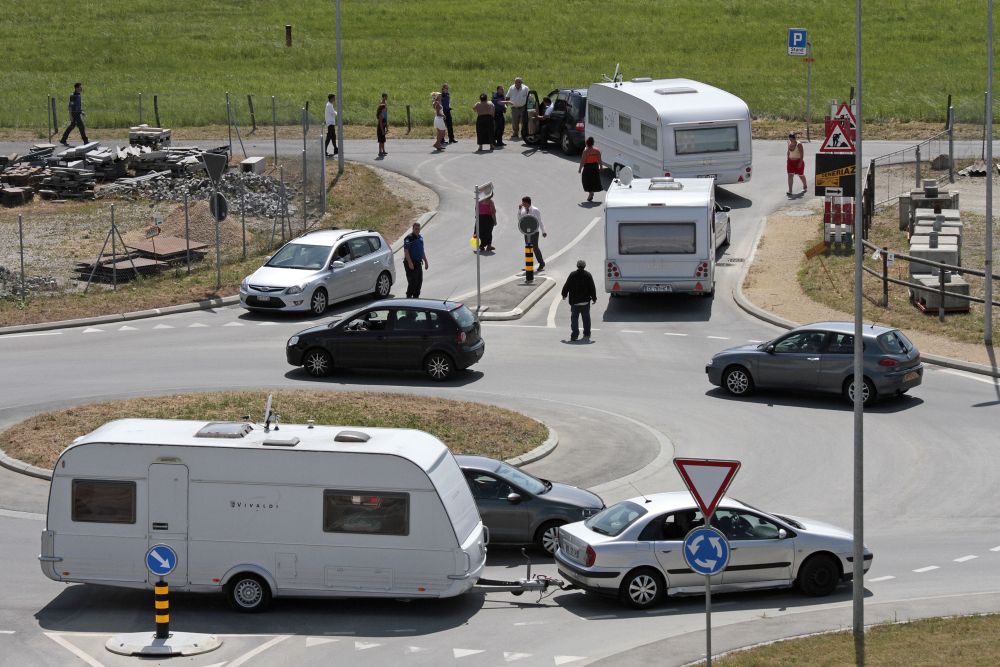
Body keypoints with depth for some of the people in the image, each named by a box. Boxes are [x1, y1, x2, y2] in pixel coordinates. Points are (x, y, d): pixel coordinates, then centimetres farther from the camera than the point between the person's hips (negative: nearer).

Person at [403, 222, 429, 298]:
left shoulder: (420, 238, 15)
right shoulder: (409, 238, -11)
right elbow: (406, 251, -16)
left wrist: (426, 262, 22)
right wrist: (410, 263, -23)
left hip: (418, 263, 8)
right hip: (411, 264, -8)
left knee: (419, 281, 8)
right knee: (412, 281, -10)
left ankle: (416, 296, 16)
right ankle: (409, 296, -3)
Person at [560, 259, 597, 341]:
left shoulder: (572, 275, -5)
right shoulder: (588, 275, -4)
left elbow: (566, 286, 0)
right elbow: (592, 288, -3)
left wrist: (564, 295, 16)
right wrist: (594, 298, 7)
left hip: (574, 301, -1)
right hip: (585, 301, 1)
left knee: (574, 318, -1)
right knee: (586, 318, 16)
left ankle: (574, 334, -14)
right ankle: (587, 334, 25)